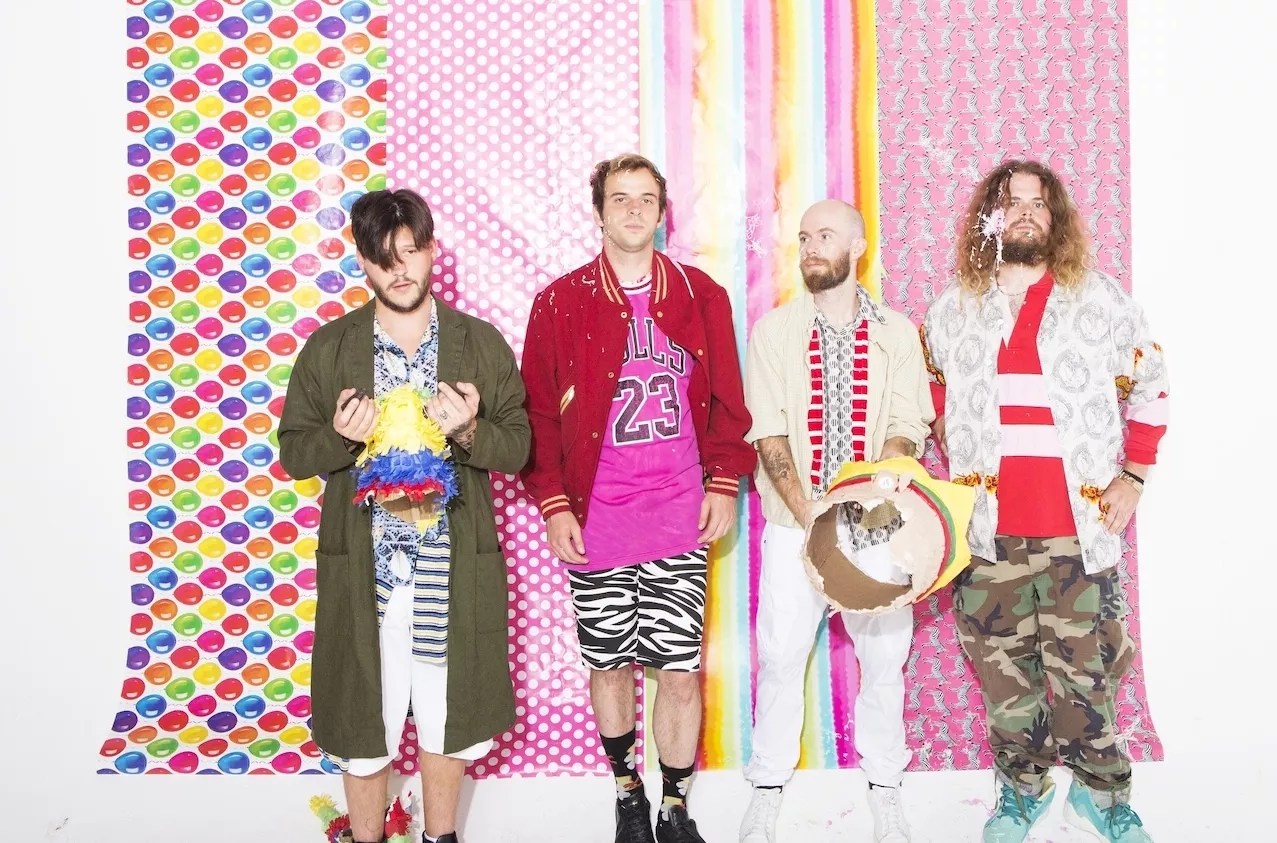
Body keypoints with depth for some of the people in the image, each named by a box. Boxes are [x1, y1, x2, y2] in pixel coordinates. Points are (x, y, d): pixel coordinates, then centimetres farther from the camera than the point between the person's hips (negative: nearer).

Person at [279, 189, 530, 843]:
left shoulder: (481, 342, 2)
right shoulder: (327, 349, 2)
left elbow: (517, 446, 2)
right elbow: (293, 452, 5)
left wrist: (469, 430, -19)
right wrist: (339, 436, -16)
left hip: (454, 566, 1)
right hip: (362, 566, 0)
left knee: (449, 715, 13)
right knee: (363, 716, 8)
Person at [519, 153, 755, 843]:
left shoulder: (702, 297, 6)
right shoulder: (560, 303, 1)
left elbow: (726, 400, 9)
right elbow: (538, 412, 1)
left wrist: (724, 482, 1)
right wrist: (552, 505, -4)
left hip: (680, 518, 1)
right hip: (595, 521, 0)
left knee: (682, 671, 2)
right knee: (608, 666, 11)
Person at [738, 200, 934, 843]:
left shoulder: (896, 332, 6)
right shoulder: (775, 330, 3)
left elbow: (907, 426, 0)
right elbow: (767, 432, -4)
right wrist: (809, 512, -16)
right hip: (793, 523, -1)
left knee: (884, 655, 4)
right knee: (780, 654, 1)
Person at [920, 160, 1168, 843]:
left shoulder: (1099, 301, 4)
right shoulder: (950, 312, 7)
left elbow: (1151, 389, 12)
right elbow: (936, 405, 20)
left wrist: (1131, 478, 5)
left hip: (1080, 529, -1)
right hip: (988, 533, 1)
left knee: (1086, 670, 3)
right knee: (1003, 671, 6)